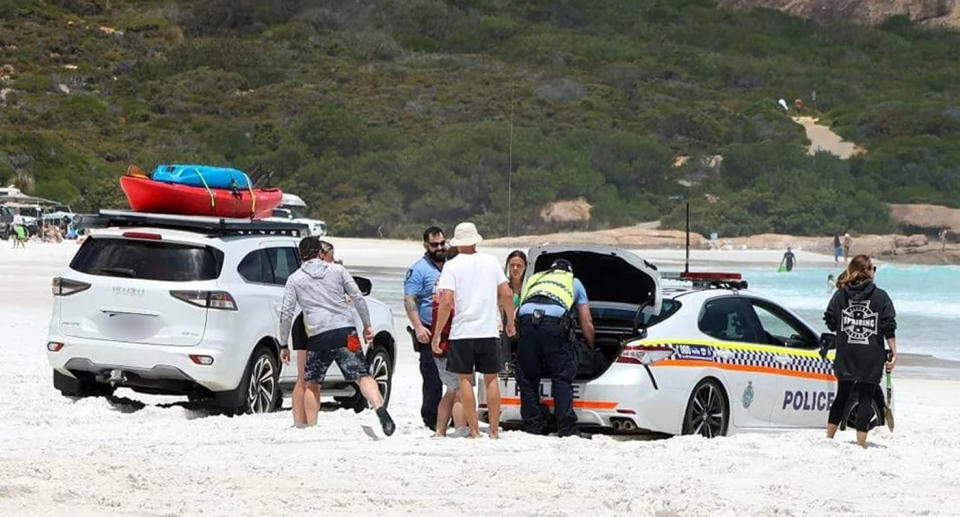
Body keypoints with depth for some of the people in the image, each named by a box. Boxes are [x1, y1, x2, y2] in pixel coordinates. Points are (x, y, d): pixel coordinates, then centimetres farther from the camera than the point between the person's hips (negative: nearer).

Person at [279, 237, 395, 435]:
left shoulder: (294, 279, 9)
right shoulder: (337, 270, 11)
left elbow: (286, 314, 6)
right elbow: (358, 298, 8)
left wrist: (283, 345, 13)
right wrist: (367, 325, 16)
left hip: (318, 337, 0)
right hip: (345, 333, 0)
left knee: (312, 384, 16)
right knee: (362, 376, -6)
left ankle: (311, 428, 13)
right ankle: (380, 409, -30)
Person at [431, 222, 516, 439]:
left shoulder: (452, 266, -5)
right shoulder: (491, 262, 5)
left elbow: (446, 301, -13)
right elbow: (506, 294, 4)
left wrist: (437, 334, -9)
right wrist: (510, 322, 19)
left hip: (462, 331, -3)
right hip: (489, 331, 3)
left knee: (465, 379, 4)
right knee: (491, 379, 10)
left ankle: (474, 429, -1)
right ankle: (494, 429, 8)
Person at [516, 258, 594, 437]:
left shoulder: (534, 279, 37)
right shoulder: (574, 283, 30)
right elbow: (586, 323, 29)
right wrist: (591, 348, 41)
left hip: (526, 318, 2)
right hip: (553, 321, -2)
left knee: (528, 379, 10)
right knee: (562, 377, 4)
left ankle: (532, 428, 9)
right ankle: (566, 429, -3)